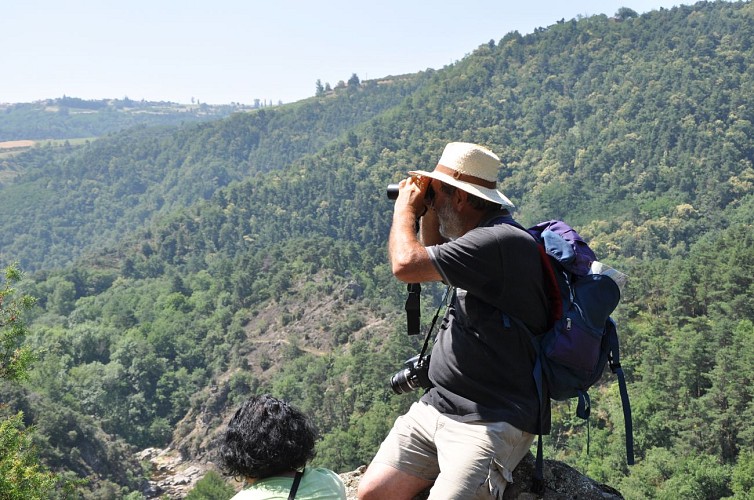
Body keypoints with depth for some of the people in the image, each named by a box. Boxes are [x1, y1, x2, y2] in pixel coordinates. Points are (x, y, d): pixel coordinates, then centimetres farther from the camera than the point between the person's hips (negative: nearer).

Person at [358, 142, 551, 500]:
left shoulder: (501, 242, -19)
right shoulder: (479, 240, 12)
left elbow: (406, 265, -25)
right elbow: (431, 263, 33)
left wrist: (405, 206, -5)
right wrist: (427, 213, 15)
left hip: (492, 424, -9)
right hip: (436, 406, 9)